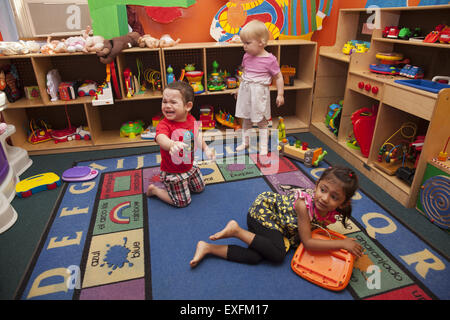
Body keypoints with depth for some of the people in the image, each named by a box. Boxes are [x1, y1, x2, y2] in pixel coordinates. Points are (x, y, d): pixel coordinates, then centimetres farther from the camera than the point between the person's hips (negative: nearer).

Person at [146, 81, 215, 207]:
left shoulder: (191, 120, -8)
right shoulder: (164, 125, -28)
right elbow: (160, 138, -52)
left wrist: (206, 148, 2)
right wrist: (171, 144, -73)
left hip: (190, 167, 7)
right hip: (172, 172, -6)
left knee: (200, 188, 24)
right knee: (183, 202, 4)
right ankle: (154, 189, 22)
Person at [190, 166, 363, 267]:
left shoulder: (331, 212, -9)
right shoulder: (303, 203, -31)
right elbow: (307, 242, -27)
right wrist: (343, 243, -24)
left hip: (275, 221, 7)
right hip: (263, 208, -7)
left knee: (255, 257, -11)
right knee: (278, 255, -26)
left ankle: (208, 247, -3)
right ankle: (237, 230, -10)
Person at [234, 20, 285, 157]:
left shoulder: (270, 59, -14)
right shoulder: (246, 56, 2)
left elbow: (278, 77, -6)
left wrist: (280, 94, -8)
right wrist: (240, 88, 20)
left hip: (259, 93, -5)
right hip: (246, 91, 5)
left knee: (261, 121, 7)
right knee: (246, 119, 15)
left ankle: (263, 146, 19)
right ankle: (245, 142, 31)